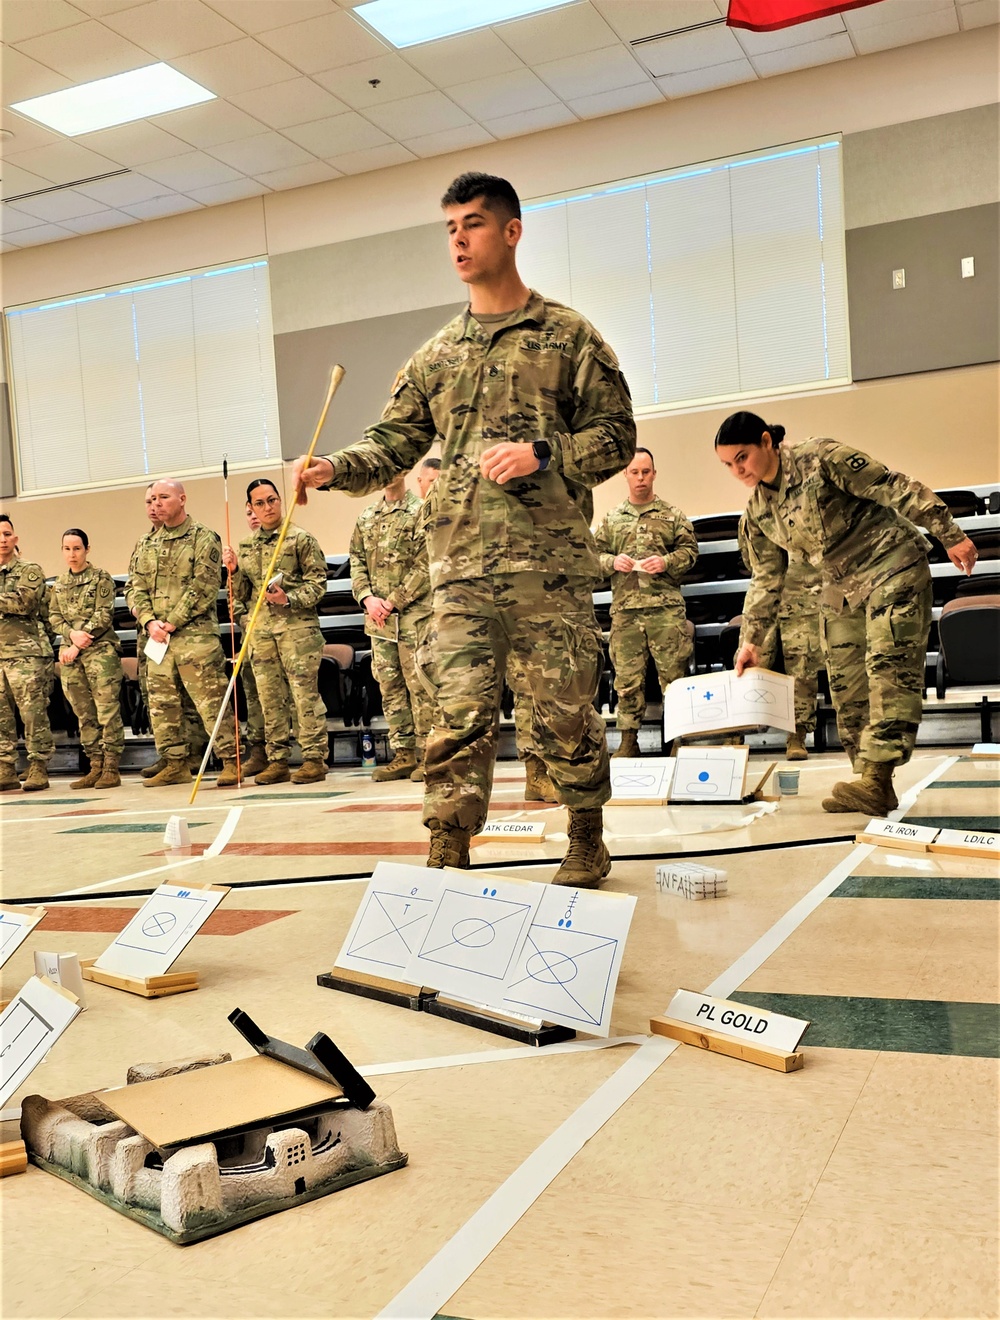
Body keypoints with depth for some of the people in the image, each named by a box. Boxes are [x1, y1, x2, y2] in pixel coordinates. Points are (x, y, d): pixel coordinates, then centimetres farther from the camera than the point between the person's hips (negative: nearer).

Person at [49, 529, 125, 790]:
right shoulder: (59, 584, 17)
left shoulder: (101, 578, 0)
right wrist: (72, 634, -9)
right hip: (70, 653, 5)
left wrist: (78, 646, -12)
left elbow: (103, 615, -7)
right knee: (84, 713, 7)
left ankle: (111, 769, -4)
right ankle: (95, 767, 13)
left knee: (107, 710, -7)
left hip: (100, 650, -5)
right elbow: (54, 616, 12)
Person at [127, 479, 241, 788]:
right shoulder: (146, 545, 17)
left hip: (195, 634, -6)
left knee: (210, 701, -8)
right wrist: (149, 622, -7)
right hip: (156, 637, 6)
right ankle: (175, 764, 17)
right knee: (161, 703, 9)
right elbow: (136, 588, 11)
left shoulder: (204, 538, -1)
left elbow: (203, 587, -10)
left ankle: (231, 761, -4)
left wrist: (172, 623, -13)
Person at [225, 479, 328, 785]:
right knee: (270, 698, 7)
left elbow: (317, 582, -4)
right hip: (260, 629, 5)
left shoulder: (301, 539, 0)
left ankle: (314, 759, 0)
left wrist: (289, 599, -18)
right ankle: (277, 760, 14)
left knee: (304, 694, -5)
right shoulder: (246, 546, 16)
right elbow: (243, 594, 18)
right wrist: (234, 571, 0)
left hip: (296, 625, -5)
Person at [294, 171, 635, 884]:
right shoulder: (436, 355, 18)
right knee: (459, 711, -4)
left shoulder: (567, 334, 7)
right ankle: (448, 853, -1)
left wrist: (541, 455, -13)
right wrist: (332, 469, -5)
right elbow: (394, 442, 14)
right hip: (461, 565, 3)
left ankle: (588, 840, 20)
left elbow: (616, 434, 2)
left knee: (566, 711, 3)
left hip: (550, 560, -3)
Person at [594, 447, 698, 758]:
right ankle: (628, 740, 5)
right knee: (627, 677, 0)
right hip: (624, 608, 2)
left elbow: (690, 550, 8)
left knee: (674, 673, -3)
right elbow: (595, 556, 15)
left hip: (666, 606, -1)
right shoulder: (611, 519, 16)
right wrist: (612, 562, -6)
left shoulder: (672, 515, 11)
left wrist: (667, 562, -11)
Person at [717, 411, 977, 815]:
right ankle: (873, 789, 5)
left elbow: (895, 488, -15)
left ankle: (877, 778, -25)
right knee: (846, 683, 2)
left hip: (891, 567, -7)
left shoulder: (821, 458, -15)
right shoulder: (758, 511, 4)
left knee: (888, 665, -18)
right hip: (841, 588, 7)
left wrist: (950, 534, -17)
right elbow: (766, 580, 10)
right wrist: (751, 639, 6)